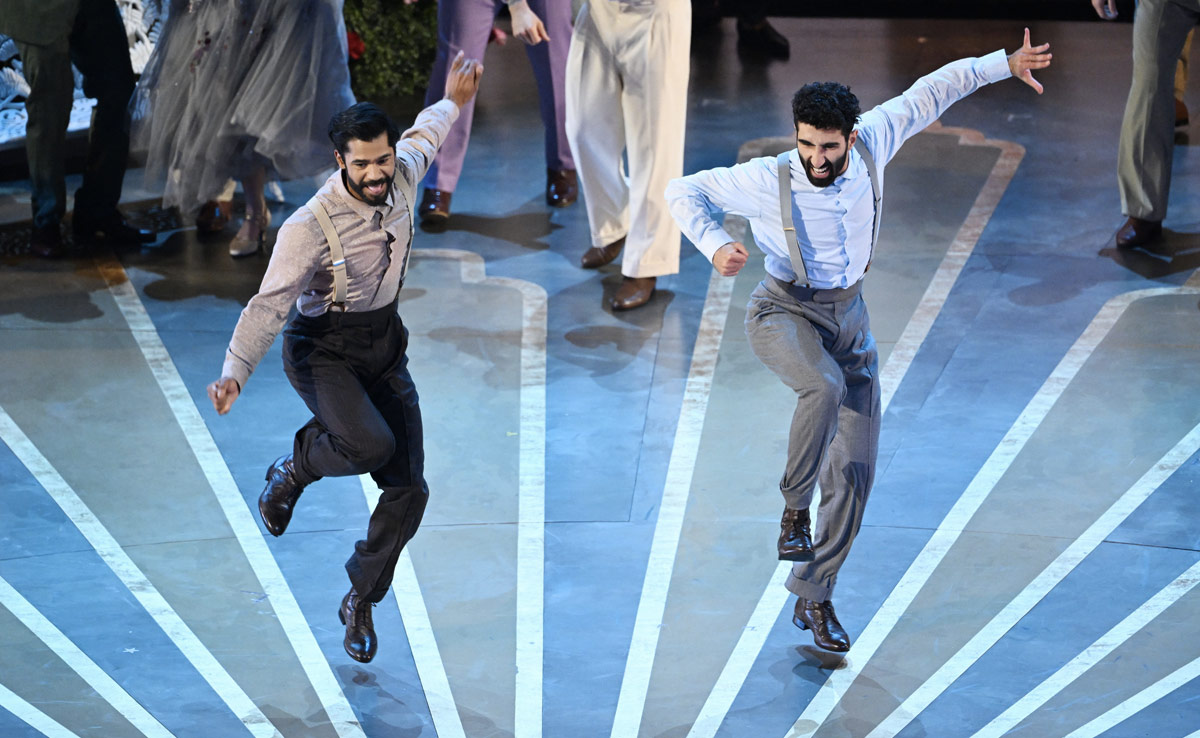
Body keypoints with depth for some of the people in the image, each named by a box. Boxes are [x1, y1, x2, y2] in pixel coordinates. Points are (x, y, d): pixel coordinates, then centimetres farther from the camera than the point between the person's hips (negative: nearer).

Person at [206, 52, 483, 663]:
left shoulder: (403, 176, -8)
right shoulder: (310, 226, -26)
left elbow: (422, 137, 17)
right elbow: (269, 303, -28)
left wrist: (452, 102, 34)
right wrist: (233, 372, -40)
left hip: (385, 346, 6)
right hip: (323, 349, -6)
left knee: (408, 489, 1)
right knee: (371, 443, -34)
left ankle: (361, 600, 23)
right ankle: (295, 468, 1)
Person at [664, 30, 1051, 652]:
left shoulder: (871, 144, -12)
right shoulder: (768, 181, -21)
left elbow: (929, 93, 1)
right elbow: (683, 191, -12)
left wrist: (1005, 63, 4)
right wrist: (714, 246, -29)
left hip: (847, 315, 5)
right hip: (783, 313, -4)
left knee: (855, 468, 1)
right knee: (825, 388, -39)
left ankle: (813, 597, 15)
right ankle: (793, 507, -15)